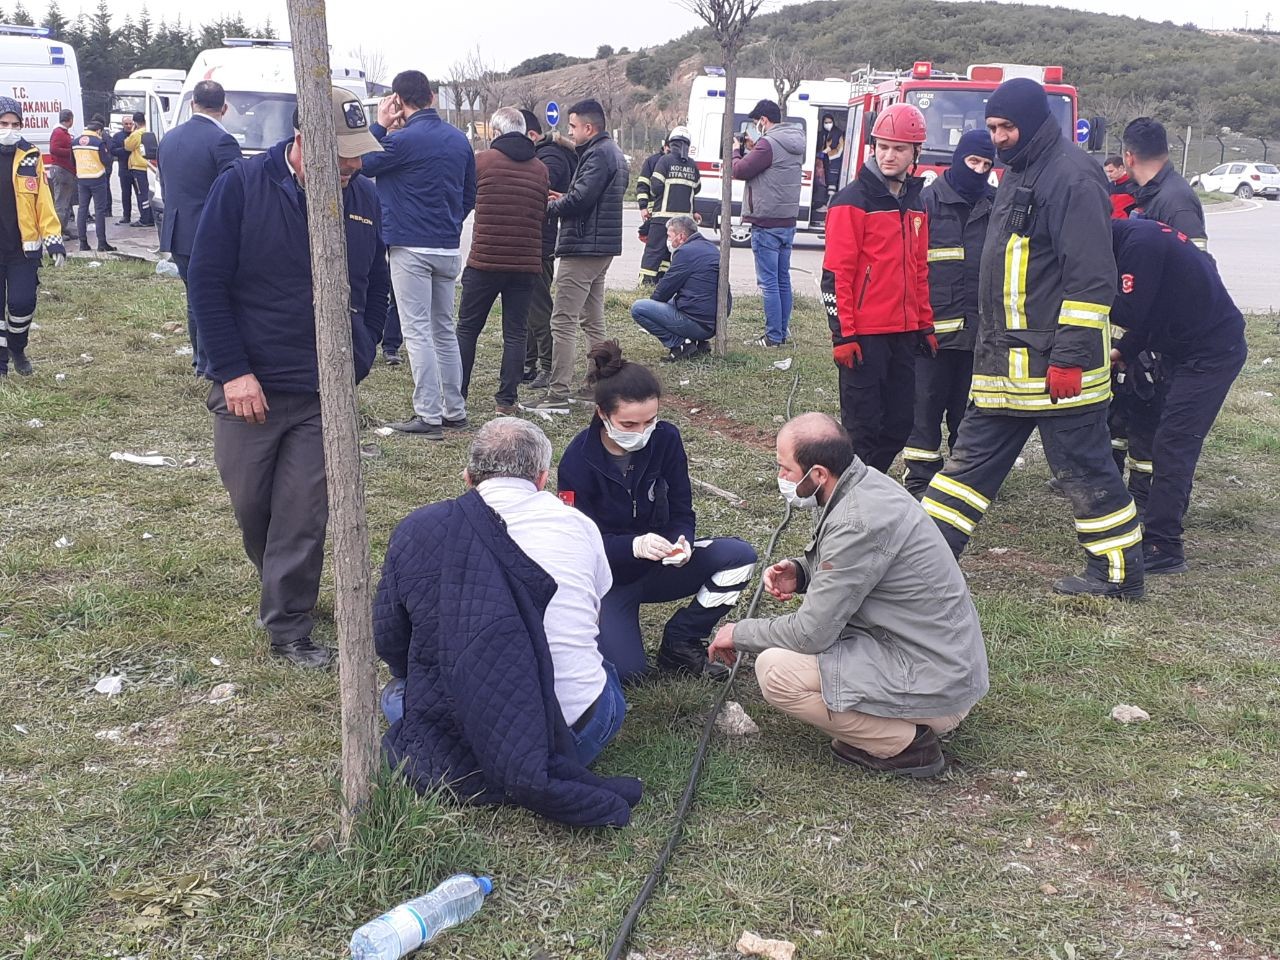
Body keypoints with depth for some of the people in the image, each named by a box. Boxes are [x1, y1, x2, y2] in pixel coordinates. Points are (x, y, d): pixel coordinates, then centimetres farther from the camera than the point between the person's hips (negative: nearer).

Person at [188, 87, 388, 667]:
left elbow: (375, 292, 13)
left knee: (304, 516, 1)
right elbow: (206, 282, -8)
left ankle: (289, 630, 12)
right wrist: (234, 371, -12)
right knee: (249, 502, 11)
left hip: (325, 394, 2)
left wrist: (356, 363, 5)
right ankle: (280, 587, 38)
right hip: (248, 386, -1)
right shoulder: (242, 186, -9)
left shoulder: (364, 200, 1)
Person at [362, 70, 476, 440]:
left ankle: (428, 416, -3)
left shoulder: (401, 140, -14)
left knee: (417, 332, -3)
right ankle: (455, 411, 18)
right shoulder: (459, 139, 7)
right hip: (449, 250, 7)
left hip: (411, 248, -6)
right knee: (445, 330, 15)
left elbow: (362, 164, -1)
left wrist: (380, 126, 4)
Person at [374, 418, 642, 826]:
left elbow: (388, 642, 6)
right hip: (581, 737, 1)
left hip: (462, 750, -1)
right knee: (602, 673, 35)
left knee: (395, 695, 30)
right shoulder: (579, 527, -1)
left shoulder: (417, 530, -4)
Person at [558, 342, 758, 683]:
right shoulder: (578, 460, -19)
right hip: (607, 576, -4)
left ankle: (679, 643, -4)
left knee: (740, 556, -20)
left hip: (658, 566, 4)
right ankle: (604, 624, 11)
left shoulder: (666, 439, -10)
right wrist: (634, 545, -37)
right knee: (627, 671, -25)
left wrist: (682, 542, -29)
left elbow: (682, 512, -5)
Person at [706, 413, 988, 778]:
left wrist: (740, 634, -4)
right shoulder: (865, 483, 2)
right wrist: (799, 573, 0)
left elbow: (811, 634, -21)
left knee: (775, 670, -17)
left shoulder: (856, 522, -26)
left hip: (933, 688, -10)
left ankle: (906, 743, -4)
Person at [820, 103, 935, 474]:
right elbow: (836, 273, -13)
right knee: (863, 425, -1)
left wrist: (925, 326, 18)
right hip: (864, 335, -7)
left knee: (899, 424, 11)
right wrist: (842, 333, -16)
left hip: (904, 332, 7)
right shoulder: (853, 201, -9)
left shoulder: (915, 202, 13)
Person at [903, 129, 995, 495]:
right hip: (935, 324, -3)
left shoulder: (995, 204, 11)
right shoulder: (930, 200, 0)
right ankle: (920, 479, 8)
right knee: (927, 403, 1)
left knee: (970, 407, 11)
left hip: (980, 325, 4)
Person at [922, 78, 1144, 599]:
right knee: (973, 455, 13)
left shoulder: (1073, 176, -14)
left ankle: (1119, 572, 15)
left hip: (1055, 361, -9)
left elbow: (1091, 277, -20)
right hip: (1007, 359, 9)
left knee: (1083, 468, 1)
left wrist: (1070, 356, -23)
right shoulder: (1018, 173, 16)